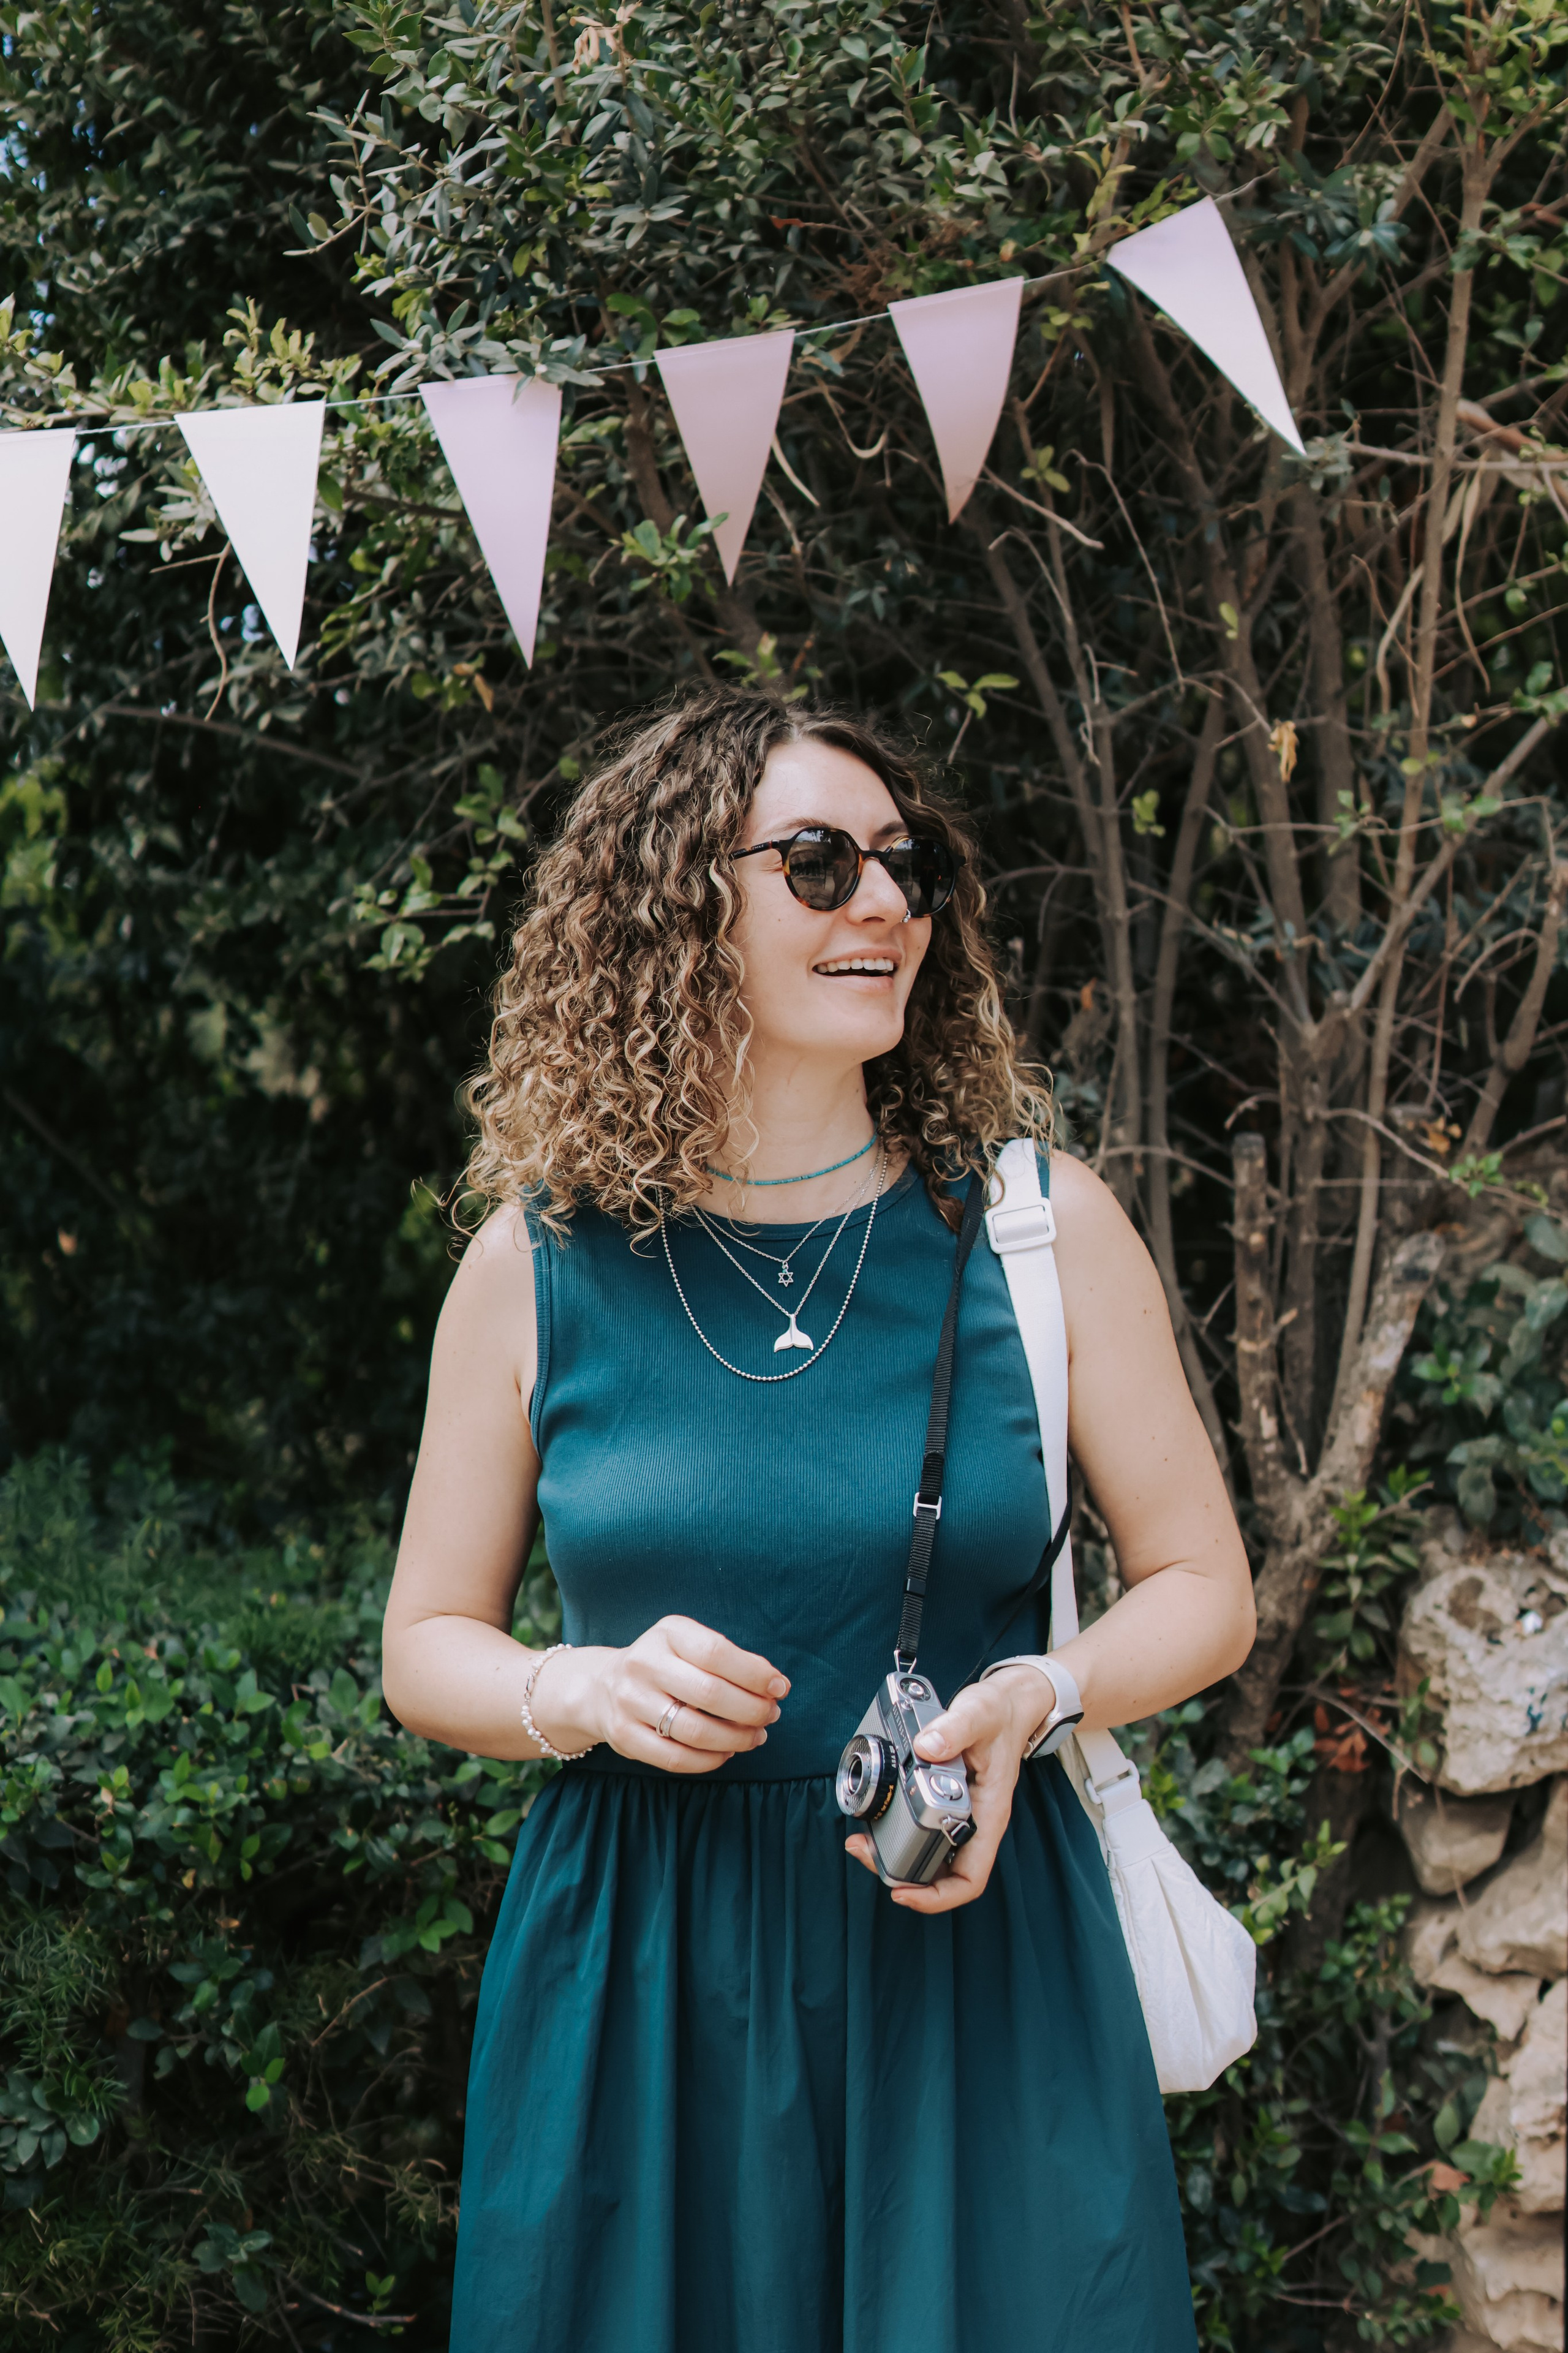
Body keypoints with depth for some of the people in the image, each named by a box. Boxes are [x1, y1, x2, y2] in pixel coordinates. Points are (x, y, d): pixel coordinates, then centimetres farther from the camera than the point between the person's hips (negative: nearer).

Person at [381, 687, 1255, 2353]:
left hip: (970, 1946, 0)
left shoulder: (1041, 1226, -2)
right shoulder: (542, 1263, -1)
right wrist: (587, 1691, -14)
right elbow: (427, 1650, 7)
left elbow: (1203, 1588, 5)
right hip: (634, 1970, 0)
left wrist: (1037, 1697, -14)